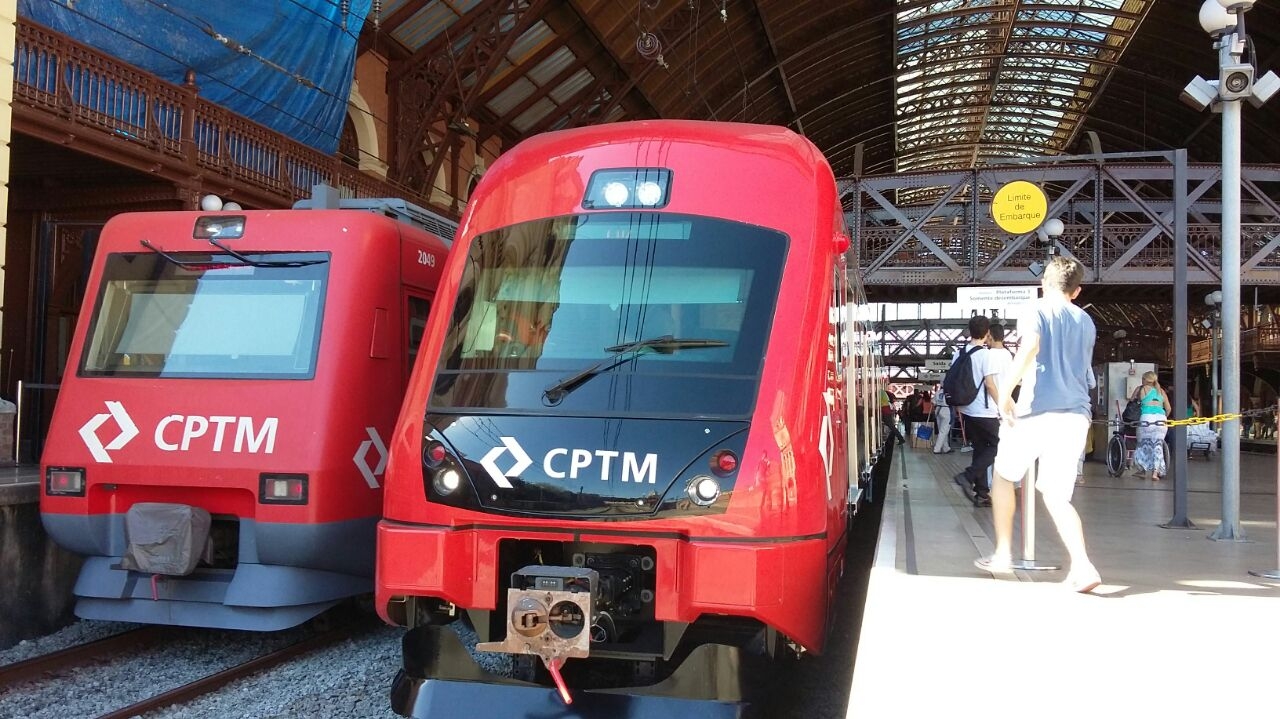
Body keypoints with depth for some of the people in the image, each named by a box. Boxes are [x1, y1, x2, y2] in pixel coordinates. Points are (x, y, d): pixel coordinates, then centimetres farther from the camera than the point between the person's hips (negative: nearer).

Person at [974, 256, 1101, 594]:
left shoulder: (1037, 312, 1)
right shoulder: (1086, 322, 19)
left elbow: (1030, 347, -21)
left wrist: (1005, 392, -17)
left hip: (1037, 412, -4)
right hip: (1076, 415, 5)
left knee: (1004, 477, 18)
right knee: (1057, 496, 6)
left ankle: (1002, 554, 17)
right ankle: (1082, 566, -15)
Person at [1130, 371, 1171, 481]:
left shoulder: (1141, 389, 9)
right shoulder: (1161, 391, 20)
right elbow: (1168, 409, 19)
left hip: (1147, 417, -3)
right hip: (1161, 418, 3)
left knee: (1143, 443, 10)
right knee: (1158, 445, 3)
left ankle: (1142, 469, 16)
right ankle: (1155, 472, -4)